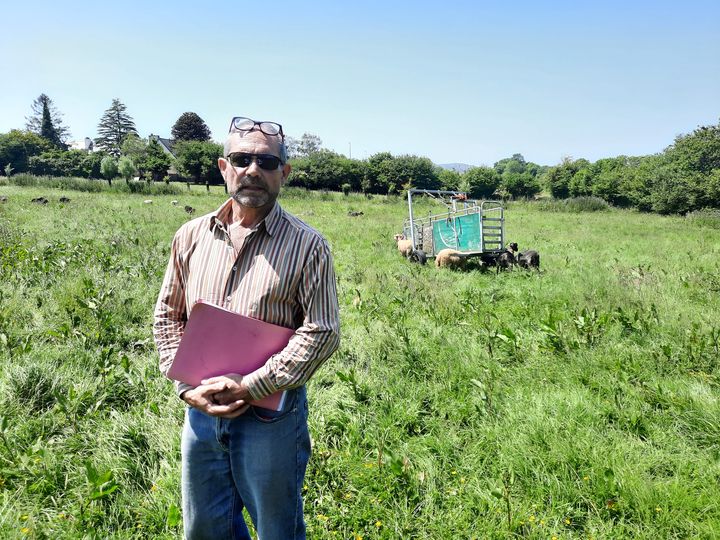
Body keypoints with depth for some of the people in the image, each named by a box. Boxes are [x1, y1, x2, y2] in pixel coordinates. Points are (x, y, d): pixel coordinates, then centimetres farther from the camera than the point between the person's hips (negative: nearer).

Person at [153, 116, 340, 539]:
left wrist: (249, 388, -17)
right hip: (201, 409, 4)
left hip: (272, 414, -4)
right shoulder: (191, 237, 2)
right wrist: (188, 386, -5)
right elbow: (168, 316, 8)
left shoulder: (307, 246, -11)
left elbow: (322, 333, -14)